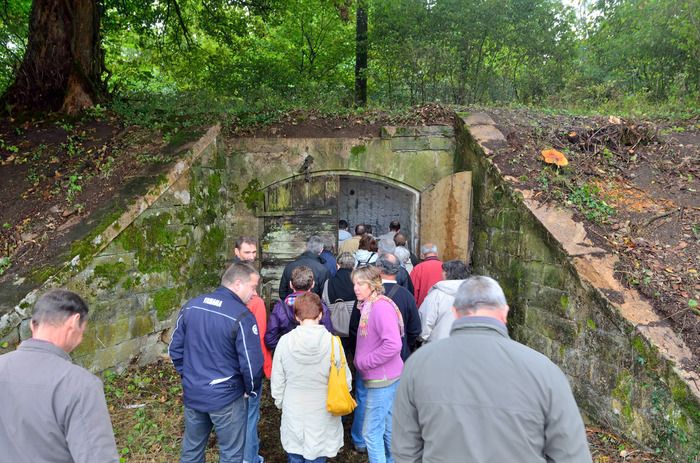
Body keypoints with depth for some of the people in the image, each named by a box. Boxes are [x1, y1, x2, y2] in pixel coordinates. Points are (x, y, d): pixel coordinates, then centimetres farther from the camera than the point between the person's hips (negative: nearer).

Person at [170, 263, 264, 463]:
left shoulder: (191, 305, -2)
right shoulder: (242, 317, -21)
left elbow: (175, 348, 6)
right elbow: (251, 364, -21)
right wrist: (251, 390, -1)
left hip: (192, 393, 6)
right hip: (225, 397, -6)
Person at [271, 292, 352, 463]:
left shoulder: (285, 341, -14)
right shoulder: (332, 342, -18)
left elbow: (277, 382, -3)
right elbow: (345, 380, -9)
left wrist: (280, 402, 15)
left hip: (293, 415, 1)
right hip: (322, 416, -1)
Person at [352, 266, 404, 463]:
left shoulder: (381, 307, -22)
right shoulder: (367, 306, 7)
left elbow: (393, 345, -30)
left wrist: (364, 362, -21)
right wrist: (360, 362, 8)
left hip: (381, 379, -9)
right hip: (382, 378, 9)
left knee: (371, 431, 0)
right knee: (387, 426, 22)